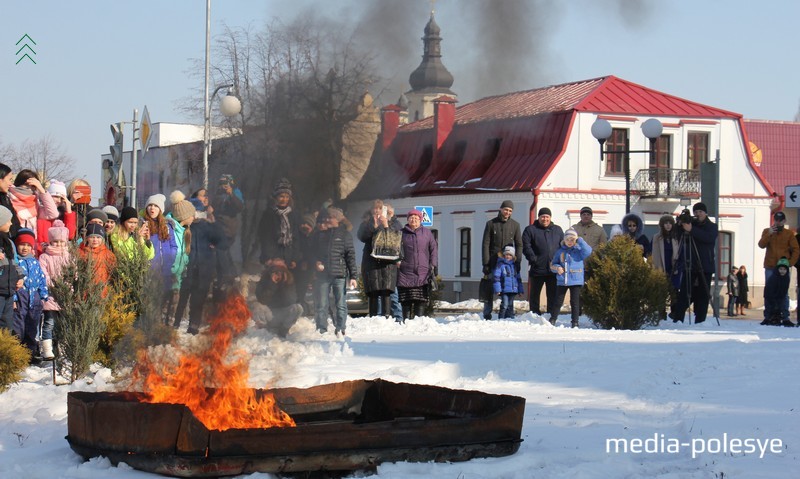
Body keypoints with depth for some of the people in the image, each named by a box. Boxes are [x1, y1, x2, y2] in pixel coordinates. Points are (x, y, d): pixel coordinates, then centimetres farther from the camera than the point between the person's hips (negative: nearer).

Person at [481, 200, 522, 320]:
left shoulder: (515, 225, 8)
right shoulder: (491, 224, 3)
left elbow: (519, 245, 8)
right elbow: (486, 245, -1)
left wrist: (517, 262, -3)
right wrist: (486, 264, -9)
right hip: (493, 262, -1)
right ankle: (487, 316, 4)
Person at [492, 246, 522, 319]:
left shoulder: (514, 265, 15)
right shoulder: (500, 264, -3)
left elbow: (518, 278, 21)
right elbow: (496, 277, -9)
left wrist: (520, 290, 18)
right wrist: (497, 289, -15)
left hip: (513, 290, 6)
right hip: (504, 290, -6)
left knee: (510, 305, 10)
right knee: (504, 305, -12)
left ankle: (509, 317, 15)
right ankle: (501, 318, -5)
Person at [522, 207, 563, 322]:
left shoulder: (558, 230, 14)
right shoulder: (530, 230, 4)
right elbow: (526, 246, -4)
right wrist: (534, 259, -13)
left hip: (553, 270, 2)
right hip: (537, 269, -2)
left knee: (553, 295, 1)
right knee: (535, 295, 6)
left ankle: (552, 318, 4)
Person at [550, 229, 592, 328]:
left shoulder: (579, 250, -1)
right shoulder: (560, 251, 6)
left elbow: (588, 251, -21)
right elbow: (552, 264, 12)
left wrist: (579, 240, -17)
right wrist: (557, 268, -11)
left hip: (576, 281, -2)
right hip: (562, 281, 2)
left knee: (575, 302, 2)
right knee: (558, 301, 8)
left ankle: (575, 322, 9)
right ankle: (553, 320, 18)